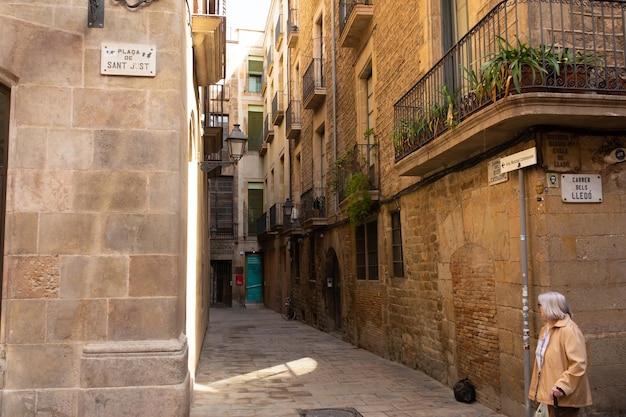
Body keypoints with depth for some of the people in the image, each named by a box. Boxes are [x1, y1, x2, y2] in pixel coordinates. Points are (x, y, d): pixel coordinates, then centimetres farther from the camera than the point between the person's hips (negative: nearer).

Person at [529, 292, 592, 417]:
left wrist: (562, 385, -27)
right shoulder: (547, 328, 12)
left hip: (564, 396, -9)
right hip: (552, 393, 9)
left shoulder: (569, 330, -18)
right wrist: (538, 388, 16)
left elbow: (578, 364, -24)